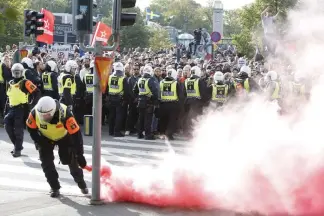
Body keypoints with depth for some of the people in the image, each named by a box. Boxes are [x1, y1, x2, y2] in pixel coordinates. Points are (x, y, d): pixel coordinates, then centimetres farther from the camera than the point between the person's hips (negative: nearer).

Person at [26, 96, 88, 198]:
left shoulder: (64, 113, -41)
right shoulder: (35, 113, -32)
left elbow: (76, 134, -35)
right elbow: (31, 128, -10)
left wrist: (80, 155, -33)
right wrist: (39, 142, -18)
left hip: (64, 137, -2)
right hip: (45, 138, 2)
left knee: (70, 159, -4)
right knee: (46, 162, -8)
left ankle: (81, 183, 19)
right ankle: (55, 187, 6)